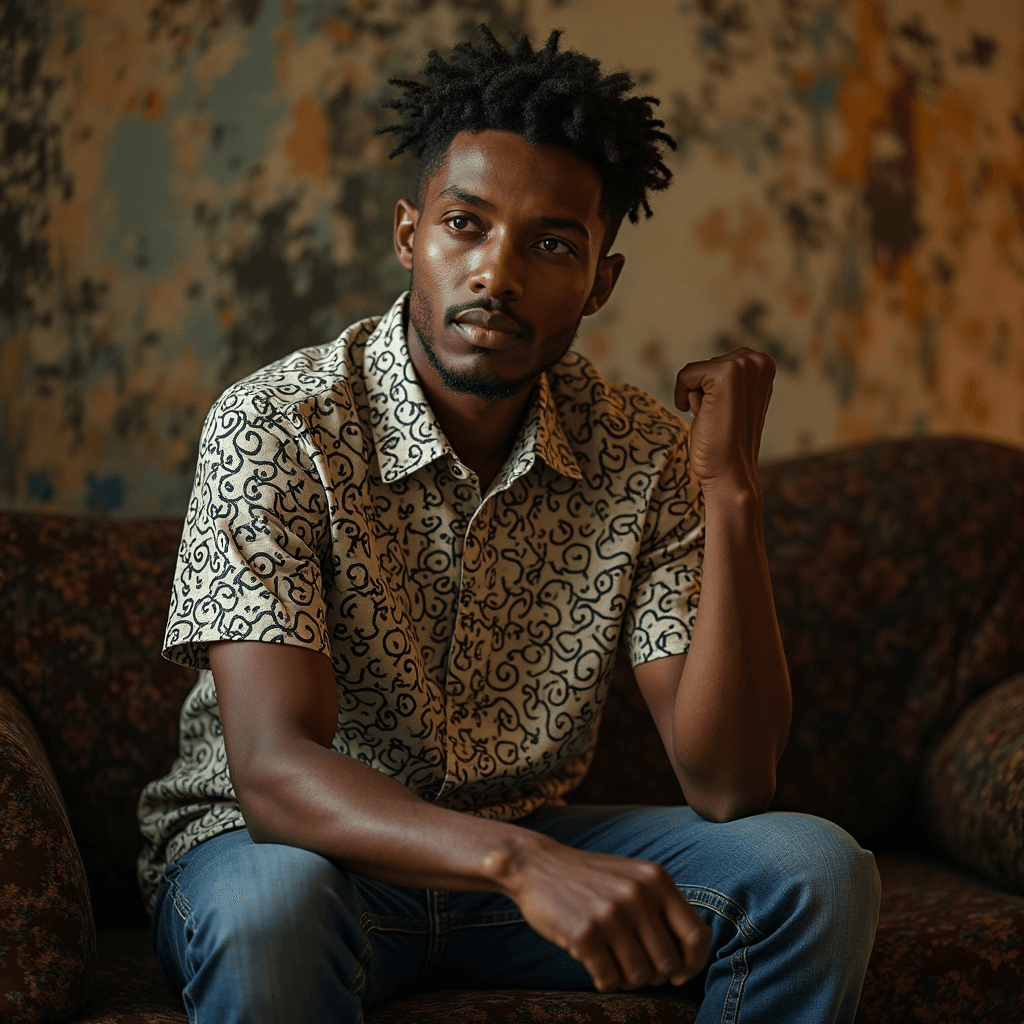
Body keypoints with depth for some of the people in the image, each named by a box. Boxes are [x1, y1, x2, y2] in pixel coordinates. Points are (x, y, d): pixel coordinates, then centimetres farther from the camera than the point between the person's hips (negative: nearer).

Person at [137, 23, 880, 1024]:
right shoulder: (274, 427, -20)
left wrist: (728, 488, -23)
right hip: (271, 839, -3)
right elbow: (273, 769, -30)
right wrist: (525, 864, -46)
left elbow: (728, 787, -14)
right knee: (270, 907, -38)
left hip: (524, 843, 4)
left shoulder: (643, 453, -8)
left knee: (817, 872, -16)